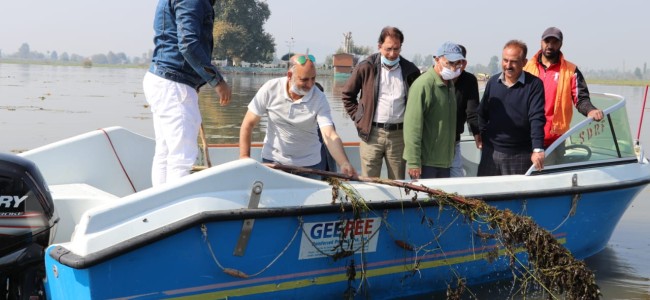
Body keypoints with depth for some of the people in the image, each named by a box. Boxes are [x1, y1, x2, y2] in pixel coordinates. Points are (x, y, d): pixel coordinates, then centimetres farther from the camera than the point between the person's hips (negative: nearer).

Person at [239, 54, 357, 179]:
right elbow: (248, 124, -7)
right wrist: (244, 156, -15)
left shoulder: (319, 99, -17)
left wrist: (344, 164, -44)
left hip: (308, 164, 0)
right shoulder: (270, 89, -15)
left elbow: (329, 135, -28)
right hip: (272, 160, 1)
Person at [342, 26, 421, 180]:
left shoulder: (410, 70, 4)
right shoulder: (366, 67, 0)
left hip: (399, 134, 1)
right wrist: (359, 118, 2)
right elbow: (347, 95, 9)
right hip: (372, 133, -1)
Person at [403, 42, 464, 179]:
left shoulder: (450, 84, 13)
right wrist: (413, 162, -21)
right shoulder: (423, 84, -15)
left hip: (444, 161, 8)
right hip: (425, 162, -8)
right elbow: (412, 125, -19)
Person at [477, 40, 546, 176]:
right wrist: (481, 137, 6)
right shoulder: (492, 82, 7)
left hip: (520, 155, -4)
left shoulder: (534, 84, -7)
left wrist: (537, 149, -24)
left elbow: (537, 119, -15)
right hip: (490, 151, 4)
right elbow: (482, 114, 15)